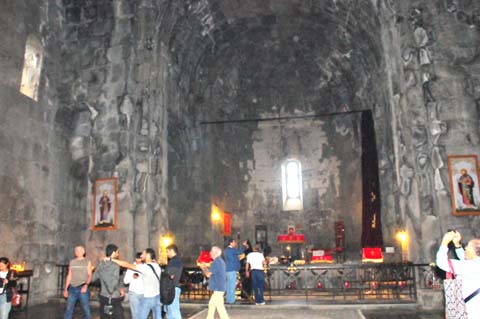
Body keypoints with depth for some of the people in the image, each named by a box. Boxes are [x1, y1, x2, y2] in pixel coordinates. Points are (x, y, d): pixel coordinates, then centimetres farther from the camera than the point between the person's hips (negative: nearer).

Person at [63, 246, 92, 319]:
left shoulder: (87, 262, 1)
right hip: (72, 288, 3)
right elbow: (69, 276, 15)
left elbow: (89, 275, -7)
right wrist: (65, 289, 12)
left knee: (86, 309, -1)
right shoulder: (72, 262, 12)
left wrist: (86, 285, -23)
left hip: (82, 288, -3)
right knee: (69, 309, 6)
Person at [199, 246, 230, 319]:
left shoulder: (216, 262, -17)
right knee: (212, 304, 18)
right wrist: (205, 267, 18)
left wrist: (203, 268, 1)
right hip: (217, 288, 10)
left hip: (218, 288, -10)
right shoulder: (220, 261, 15)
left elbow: (208, 274, -16)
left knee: (219, 305, -8)